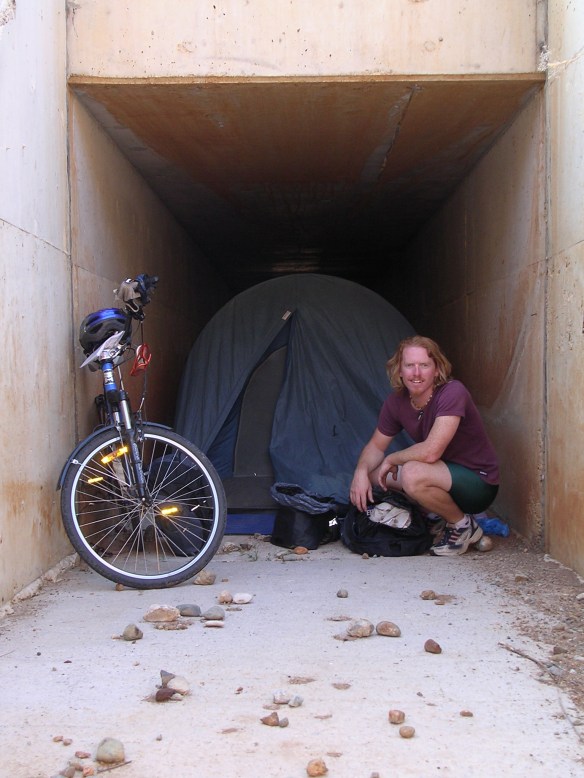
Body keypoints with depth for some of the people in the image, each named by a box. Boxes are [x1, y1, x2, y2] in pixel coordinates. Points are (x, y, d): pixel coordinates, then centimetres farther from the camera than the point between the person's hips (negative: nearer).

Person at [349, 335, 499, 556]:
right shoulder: (396, 401, -3)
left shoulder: (452, 393, -26)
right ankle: (436, 515, 12)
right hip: (443, 476, 8)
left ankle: (463, 526, -7)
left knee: (412, 474, -33)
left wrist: (391, 459, -16)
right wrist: (361, 472, -14)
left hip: (479, 483, -8)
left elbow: (430, 452, -34)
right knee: (372, 473, 2)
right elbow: (376, 446, 8)